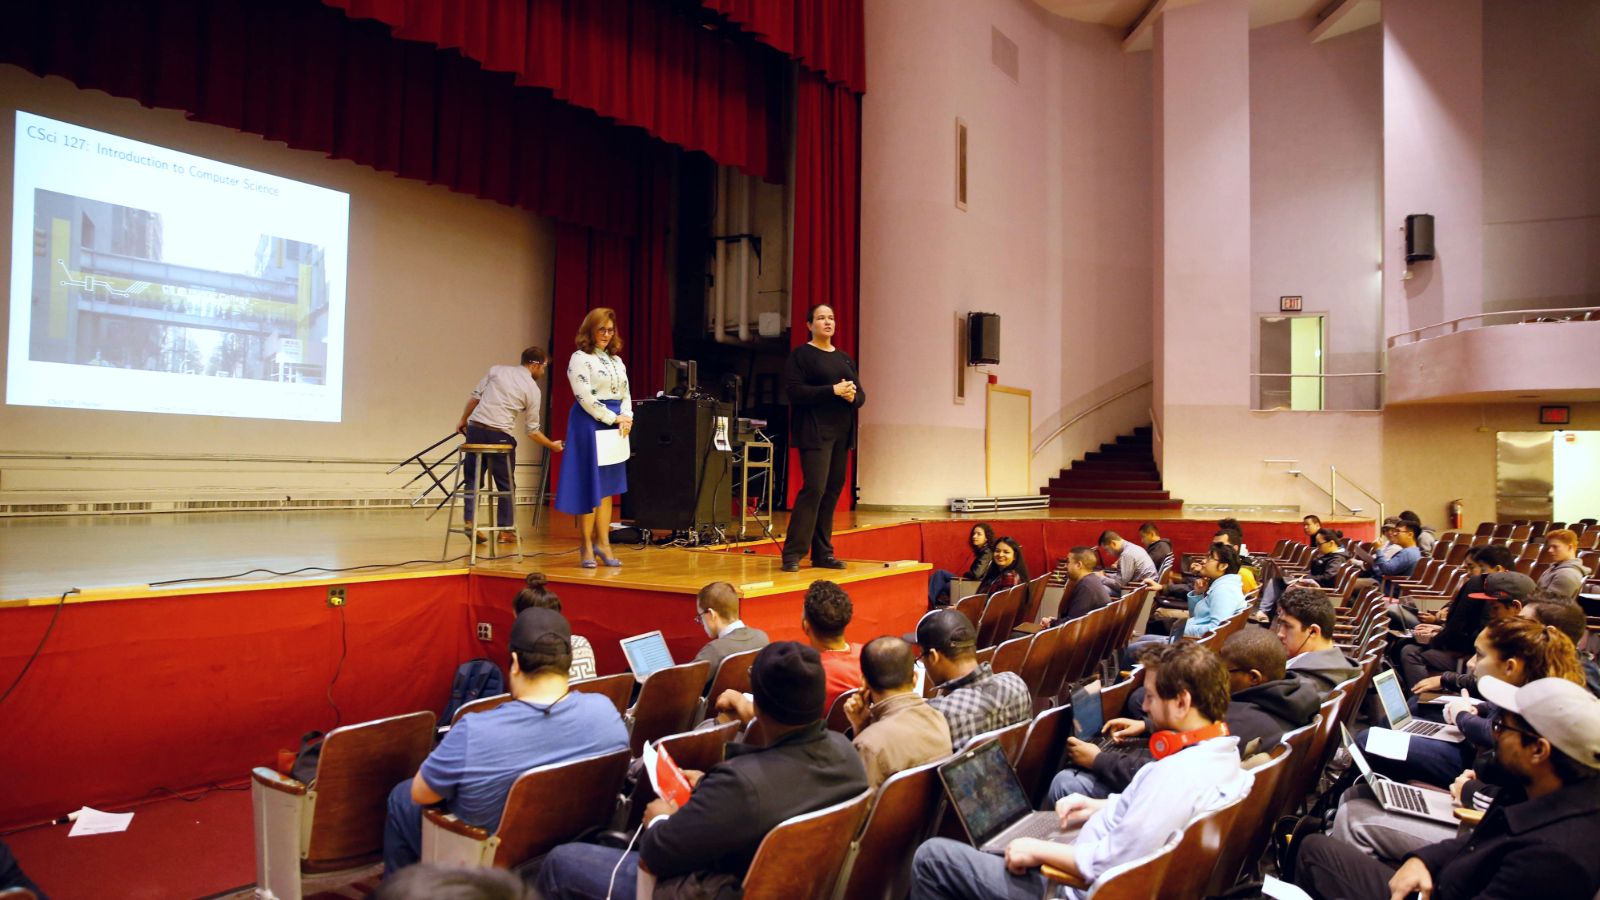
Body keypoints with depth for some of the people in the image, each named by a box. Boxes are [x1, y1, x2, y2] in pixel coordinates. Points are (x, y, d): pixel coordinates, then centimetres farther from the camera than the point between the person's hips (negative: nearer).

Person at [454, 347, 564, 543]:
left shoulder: (497, 370, 10)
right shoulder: (533, 390, 3)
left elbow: (475, 396, 6)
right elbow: (532, 431, 5)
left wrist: (463, 420, 18)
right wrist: (552, 445, 19)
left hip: (475, 429, 3)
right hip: (499, 435, -3)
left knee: (472, 478, 13)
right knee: (506, 485, 11)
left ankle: (469, 521, 3)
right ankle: (505, 530, 13)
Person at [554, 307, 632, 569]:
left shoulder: (616, 360, 18)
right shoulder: (580, 358, -4)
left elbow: (625, 394, 16)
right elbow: (585, 397, -12)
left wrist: (627, 417, -4)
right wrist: (613, 418, -13)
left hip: (614, 425, 7)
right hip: (589, 423, -7)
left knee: (608, 487, 6)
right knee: (589, 484, -4)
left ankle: (603, 543, 12)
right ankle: (586, 546, 5)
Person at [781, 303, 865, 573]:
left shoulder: (845, 358, 18)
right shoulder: (801, 354, -1)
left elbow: (861, 396, 16)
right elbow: (793, 391, -13)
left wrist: (853, 396, -9)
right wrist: (833, 390, -17)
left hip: (842, 433, 6)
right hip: (815, 432, -6)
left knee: (833, 491, 5)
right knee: (814, 488, -14)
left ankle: (822, 553, 13)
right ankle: (792, 554, -9)